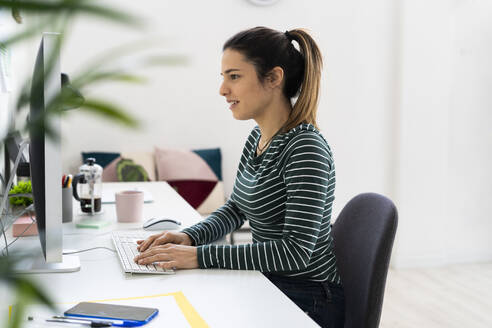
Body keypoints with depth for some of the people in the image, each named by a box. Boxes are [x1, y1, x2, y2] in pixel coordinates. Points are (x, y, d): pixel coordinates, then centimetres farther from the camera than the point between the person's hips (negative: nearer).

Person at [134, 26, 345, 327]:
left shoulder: (306, 149, -22)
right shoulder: (258, 137, 5)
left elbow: (296, 251, -27)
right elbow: (236, 208, 16)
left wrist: (200, 256, -27)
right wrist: (190, 237, -2)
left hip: (306, 301, -7)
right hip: (268, 285, 7)